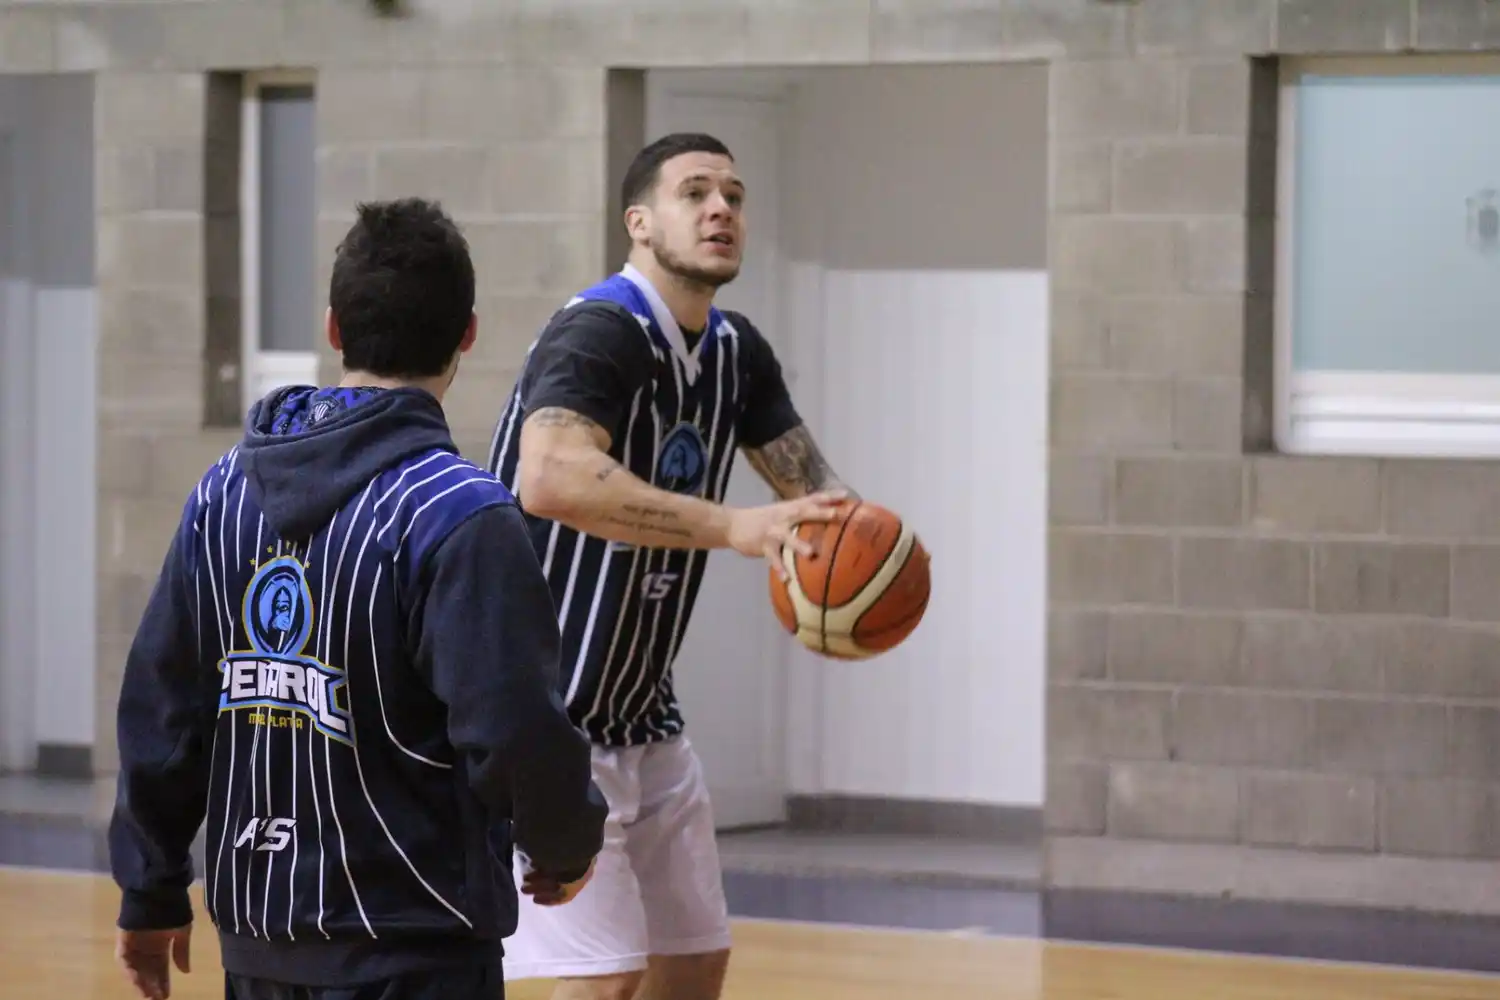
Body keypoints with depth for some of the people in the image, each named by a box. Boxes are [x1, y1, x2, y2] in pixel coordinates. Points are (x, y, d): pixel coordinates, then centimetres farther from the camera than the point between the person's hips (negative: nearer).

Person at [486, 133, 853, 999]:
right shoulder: (599, 334, -21)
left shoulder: (736, 352, 4)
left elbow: (811, 481, 13)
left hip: (642, 718, 9)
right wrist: (731, 526, -45)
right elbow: (550, 478, -40)